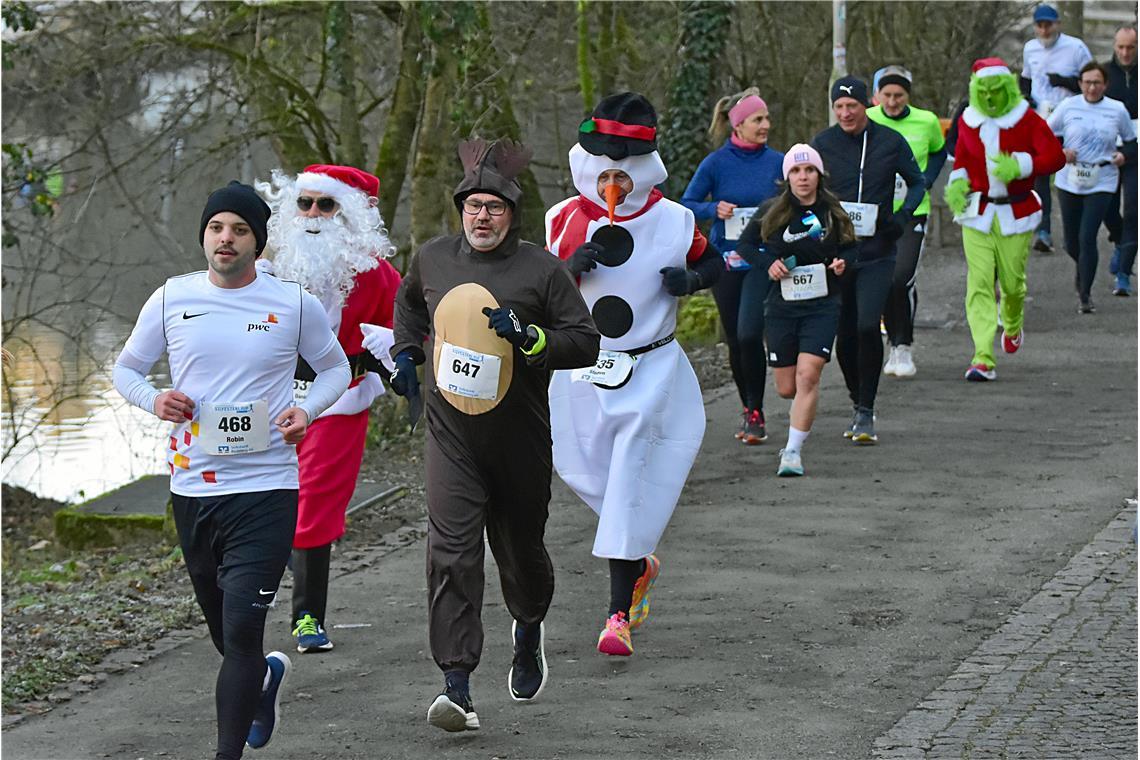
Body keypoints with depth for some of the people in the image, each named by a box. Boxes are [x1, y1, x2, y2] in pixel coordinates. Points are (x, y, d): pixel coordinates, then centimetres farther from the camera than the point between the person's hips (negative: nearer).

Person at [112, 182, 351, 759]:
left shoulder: (294, 304, 0)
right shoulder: (171, 300, 4)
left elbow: (334, 368, 14)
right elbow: (125, 368, 15)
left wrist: (307, 410, -6)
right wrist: (153, 400, -7)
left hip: (266, 487, -3)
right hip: (191, 487, 3)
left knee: (241, 631, -14)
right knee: (223, 632, 16)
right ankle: (266, 676, 50)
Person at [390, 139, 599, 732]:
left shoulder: (541, 270, -7)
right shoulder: (433, 258, 3)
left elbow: (586, 343, -7)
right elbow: (409, 300, 27)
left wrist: (531, 339, -23)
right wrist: (406, 352, 15)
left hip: (519, 437, -1)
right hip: (451, 435, 1)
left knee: (520, 547, 15)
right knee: (451, 553, -14)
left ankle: (529, 627, 49)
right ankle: (457, 684, -18)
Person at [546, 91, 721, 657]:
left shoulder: (673, 222, -5)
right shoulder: (566, 219, -2)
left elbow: (714, 263, 12)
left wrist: (689, 280, -9)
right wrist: (570, 268, -18)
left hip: (651, 371, -3)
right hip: (582, 371, 3)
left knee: (630, 485, -11)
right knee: (584, 472, 7)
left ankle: (619, 615, -8)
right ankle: (640, 563, 36)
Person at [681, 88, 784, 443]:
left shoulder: (778, 162, 1)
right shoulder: (716, 163, -3)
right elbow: (686, 205, 2)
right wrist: (714, 209, -15)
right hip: (725, 260, 1)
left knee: (749, 333, -16)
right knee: (735, 340, 9)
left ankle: (756, 413, -4)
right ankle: (749, 409, 27)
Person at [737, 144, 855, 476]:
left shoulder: (834, 214, 0)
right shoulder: (772, 213, -1)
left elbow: (849, 248, 14)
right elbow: (745, 244, 9)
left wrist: (842, 262, -8)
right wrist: (767, 262, -8)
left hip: (822, 306, -1)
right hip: (782, 307, 1)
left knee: (807, 376, -18)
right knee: (786, 388, 8)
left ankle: (793, 451, -14)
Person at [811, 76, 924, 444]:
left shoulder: (890, 142, -1)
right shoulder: (822, 143, 1)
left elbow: (917, 183, 12)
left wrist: (902, 217, -5)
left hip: (877, 252, -2)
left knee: (868, 326, -16)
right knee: (844, 334, 6)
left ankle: (866, 412, -8)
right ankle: (858, 403, 27)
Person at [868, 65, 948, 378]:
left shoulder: (926, 122, -3)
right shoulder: (865, 122, -3)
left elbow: (938, 152, 16)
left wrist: (925, 181, 0)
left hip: (912, 213, -2)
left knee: (902, 278, -16)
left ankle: (903, 347, -2)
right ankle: (897, 345, 22)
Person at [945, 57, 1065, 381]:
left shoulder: (1027, 120, -4)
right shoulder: (968, 122, 7)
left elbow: (1056, 156, -8)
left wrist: (1020, 166, -23)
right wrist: (957, 183, 2)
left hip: (1016, 214, -2)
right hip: (977, 213, 2)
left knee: (1012, 281, 4)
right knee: (979, 285, -10)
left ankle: (1013, 326, 42)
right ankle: (983, 359, -15)